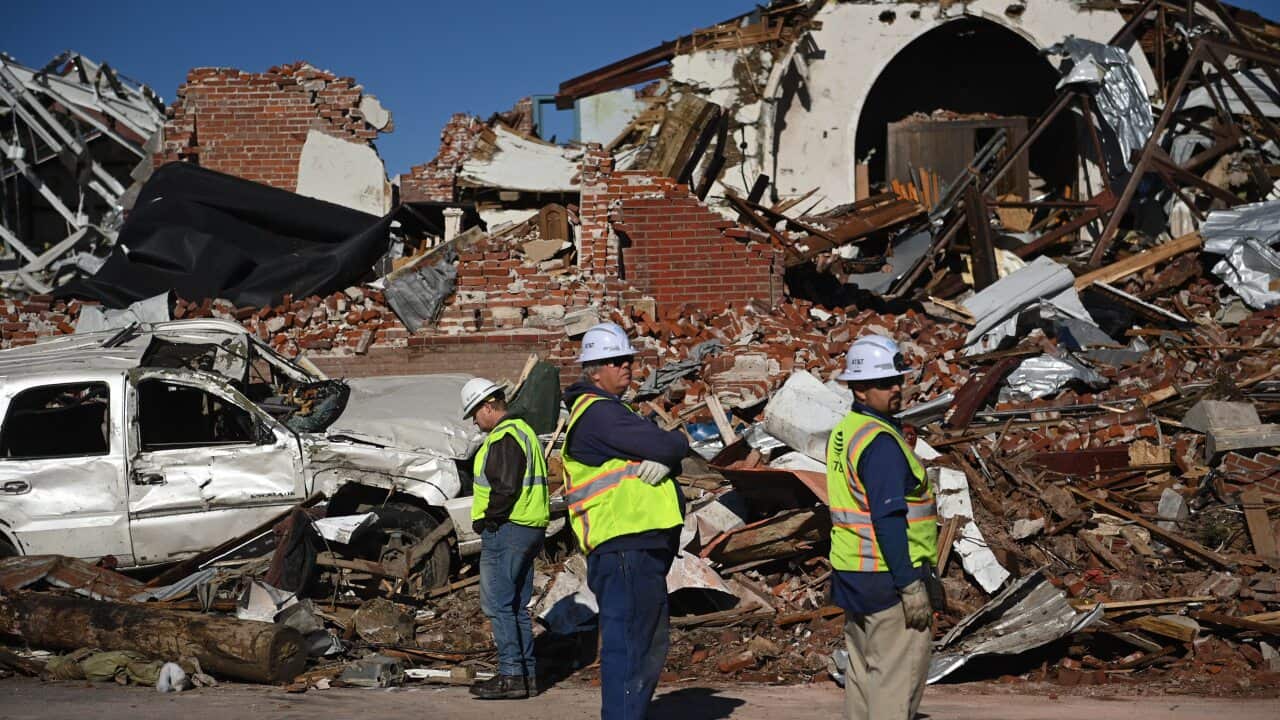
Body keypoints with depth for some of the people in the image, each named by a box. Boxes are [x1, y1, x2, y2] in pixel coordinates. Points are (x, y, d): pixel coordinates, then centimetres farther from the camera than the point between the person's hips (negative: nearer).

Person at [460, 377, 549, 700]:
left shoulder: (503, 437, -15)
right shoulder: (524, 430, 19)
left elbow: (505, 488, -23)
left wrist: (486, 520, -10)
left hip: (506, 530, -10)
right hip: (530, 529, 10)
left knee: (498, 605, -7)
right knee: (517, 606, 14)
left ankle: (511, 675, -9)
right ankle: (527, 674, 15)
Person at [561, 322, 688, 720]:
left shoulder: (611, 411, 22)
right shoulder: (597, 413, -11)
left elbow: (670, 453, 12)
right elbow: (667, 444, -20)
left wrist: (664, 460, -11)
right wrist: (676, 443, 3)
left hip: (642, 549, 11)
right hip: (625, 549, -11)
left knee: (652, 642, 19)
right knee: (628, 643, -10)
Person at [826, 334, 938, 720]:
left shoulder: (843, 433, 11)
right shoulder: (880, 441, -18)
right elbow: (888, 519, -22)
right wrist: (911, 585, -20)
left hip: (850, 575, 10)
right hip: (888, 578, -9)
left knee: (863, 673, 14)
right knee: (899, 676, -5)